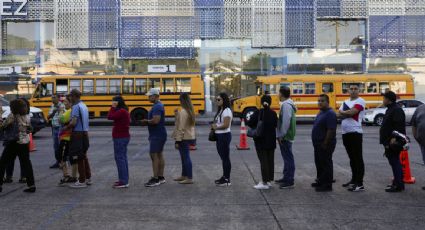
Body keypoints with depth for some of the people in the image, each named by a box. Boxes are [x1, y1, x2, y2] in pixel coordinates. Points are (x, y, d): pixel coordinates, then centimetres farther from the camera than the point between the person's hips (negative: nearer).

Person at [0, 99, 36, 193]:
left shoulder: (12, 116, -11)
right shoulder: (27, 116, 7)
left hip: (13, 143, -6)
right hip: (25, 142, 6)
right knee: (26, 164, 8)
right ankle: (31, 185, 4)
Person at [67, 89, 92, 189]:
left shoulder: (76, 107, -15)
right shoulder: (84, 106, 13)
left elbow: (73, 123, -23)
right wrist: (68, 124, 13)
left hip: (78, 134, -9)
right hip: (85, 133, 9)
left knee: (79, 158, -2)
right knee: (84, 156, 17)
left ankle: (82, 181, 3)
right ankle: (88, 178, 25)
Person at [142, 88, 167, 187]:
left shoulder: (157, 107, -17)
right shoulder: (159, 105, 16)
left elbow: (155, 120, -28)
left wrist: (146, 121, -11)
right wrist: (147, 121, 7)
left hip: (157, 136, -11)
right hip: (158, 135, 11)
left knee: (154, 155, -9)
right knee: (159, 155, 13)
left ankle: (155, 179, -7)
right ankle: (161, 177, 19)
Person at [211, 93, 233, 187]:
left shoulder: (227, 111, -15)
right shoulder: (220, 110, 15)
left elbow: (226, 125, -21)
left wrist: (216, 127, -9)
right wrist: (214, 126, 0)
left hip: (224, 136, -10)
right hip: (219, 136, 10)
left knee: (226, 158, -4)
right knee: (223, 157, 15)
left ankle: (227, 180, 1)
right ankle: (224, 176, 25)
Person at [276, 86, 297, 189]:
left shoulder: (286, 104, -18)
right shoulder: (288, 103, 14)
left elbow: (286, 121, -24)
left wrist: (281, 135, -19)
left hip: (285, 137, -10)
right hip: (286, 135, 10)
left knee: (288, 158, -6)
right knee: (286, 157, 17)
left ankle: (289, 181, -1)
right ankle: (286, 178, 28)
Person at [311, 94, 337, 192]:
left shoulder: (330, 114, -17)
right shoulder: (321, 112, 13)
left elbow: (331, 131, -22)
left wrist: (325, 144, -21)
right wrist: (317, 143, 16)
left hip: (325, 144, -10)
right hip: (318, 144, 10)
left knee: (326, 164, -2)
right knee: (319, 163, 18)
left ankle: (327, 185, 6)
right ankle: (320, 181, 31)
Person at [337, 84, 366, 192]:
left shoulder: (360, 101, -6)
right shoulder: (345, 102, 17)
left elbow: (352, 112, -20)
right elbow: (338, 114, 7)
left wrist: (343, 112, -1)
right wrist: (348, 113, -11)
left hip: (355, 132, -8)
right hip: (345, 133, 8)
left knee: (358, 158, -6)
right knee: (352, 158, 16)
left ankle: (360, 184, -4)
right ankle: (354, 180, 26)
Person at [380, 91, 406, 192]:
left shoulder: (396, 110, -15)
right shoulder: (391, 109, 18)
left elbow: (398, 126, -25)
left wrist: (394, 138, -29)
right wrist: (386, 142, 23)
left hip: (393, 142, -11)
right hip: (389, 142, 11)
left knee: (395, 162, -9)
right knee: (394, 162, 16)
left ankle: (398, 185, -6)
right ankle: (397, 182, 25)